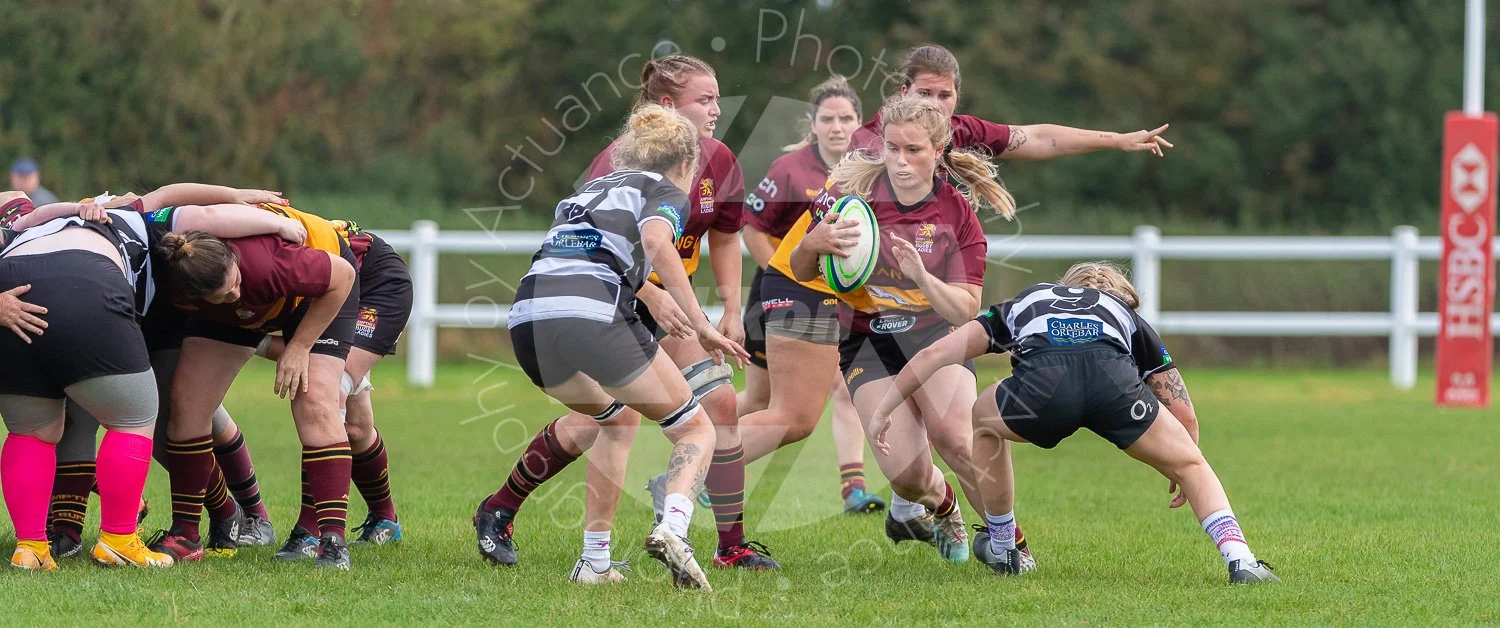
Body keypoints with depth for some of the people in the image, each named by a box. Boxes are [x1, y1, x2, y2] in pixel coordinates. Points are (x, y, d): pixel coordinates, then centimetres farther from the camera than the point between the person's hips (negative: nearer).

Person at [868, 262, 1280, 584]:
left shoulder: (1023, 304, 42)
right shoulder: (1128, 317, 40)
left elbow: (937, 353, 32)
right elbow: (1185, 416, 38)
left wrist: (885, 410, 38)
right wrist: (1180, 473, 56)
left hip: (1041, 378, 0)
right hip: (1114, 379, 0)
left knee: (984, 425, 35)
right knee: (1191, 465, 24)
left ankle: (1002, 551, 40)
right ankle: (1240, 560, 5)